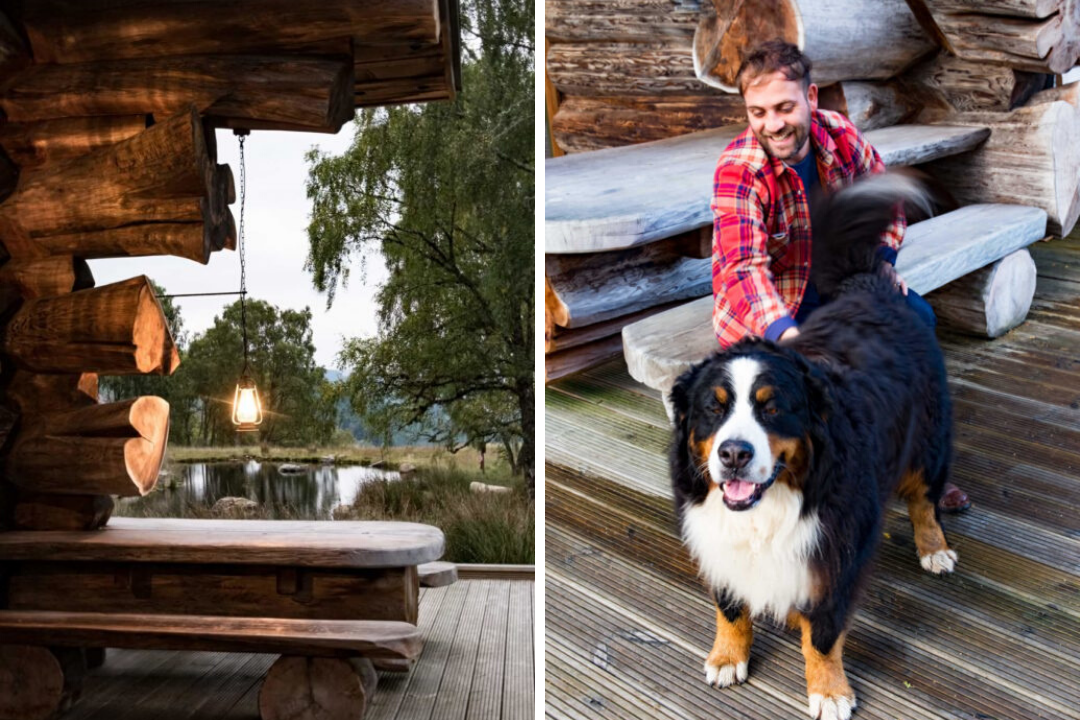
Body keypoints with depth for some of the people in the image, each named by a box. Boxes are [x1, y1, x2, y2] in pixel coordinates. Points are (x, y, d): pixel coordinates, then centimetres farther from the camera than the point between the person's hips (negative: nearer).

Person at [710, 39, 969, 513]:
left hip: (832, 278, 6)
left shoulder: (839, 133, -9)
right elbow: (743, 266, -40)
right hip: (765, 308, -5)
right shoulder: (738, 169, -26)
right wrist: (784, 332, -56)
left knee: (917, 318, -11)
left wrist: (881, 259, -6)